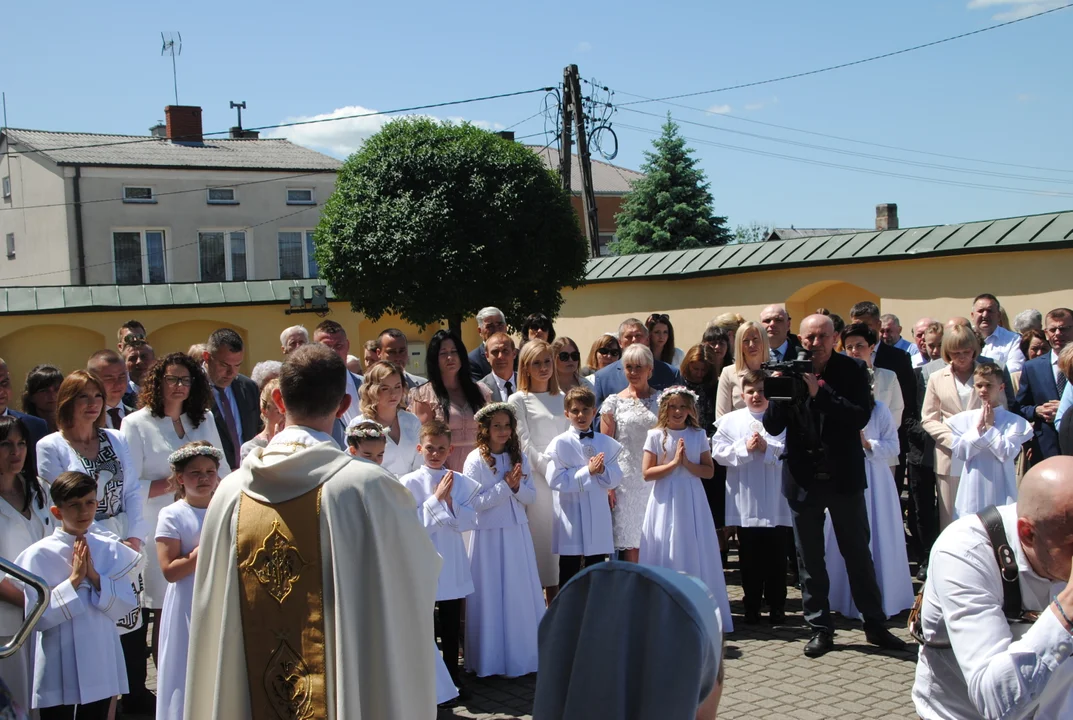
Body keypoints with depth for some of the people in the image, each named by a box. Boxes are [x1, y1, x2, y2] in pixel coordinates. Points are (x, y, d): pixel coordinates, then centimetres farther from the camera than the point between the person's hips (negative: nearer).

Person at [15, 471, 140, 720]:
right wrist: (74, 580, -17)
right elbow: (37, 618, -14)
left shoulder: (111, 550, 1)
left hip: (101, 663, 3)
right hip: (58, 669, -3)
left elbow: (126, 607, -3)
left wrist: (95, 577, -14)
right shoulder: (39, 555, -10)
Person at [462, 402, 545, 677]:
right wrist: (505, 486, -17)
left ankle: (524, 652, 21)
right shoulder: (476, 460, -9)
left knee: (522, 592, 9)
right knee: (493, 595, 2)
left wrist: (517, 486, -15)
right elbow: (475, 503, -14)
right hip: (489, 534, -4)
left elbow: (531, 496, 5)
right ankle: (494, 658, 12)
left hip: (517, 532, 5)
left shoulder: (518, 457, 5)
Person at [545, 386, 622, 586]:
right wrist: (587, 472, -18)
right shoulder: (560, 443, -7)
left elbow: (616, 478, 4)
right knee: (569, 570, 5)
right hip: (571, 514, -4)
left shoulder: (606, 443, 6)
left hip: (598, 513, 4)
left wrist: (602, 471, -16)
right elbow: (555, 480, -15)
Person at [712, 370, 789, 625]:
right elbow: (719, 452, -2)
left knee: (776, 555, 5)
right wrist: (745, 448, -13)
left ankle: (777, 606, 16)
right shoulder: (730, 420, 4)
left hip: (776, 502, -1)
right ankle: (751, 606, 17)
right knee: (749, 556, 8)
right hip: (745, 502, 1)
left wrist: (768, 448, -17)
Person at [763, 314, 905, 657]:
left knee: (858, 552, 9)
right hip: (803, 478, 1)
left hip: (844, 476, -1)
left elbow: (861, 416, -17)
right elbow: (772, 426, -4)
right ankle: (820, 628, 20)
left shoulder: (852, 370, -4)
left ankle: (875, 624, 21)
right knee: (809, 559, 9)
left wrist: (820, 392, -25)